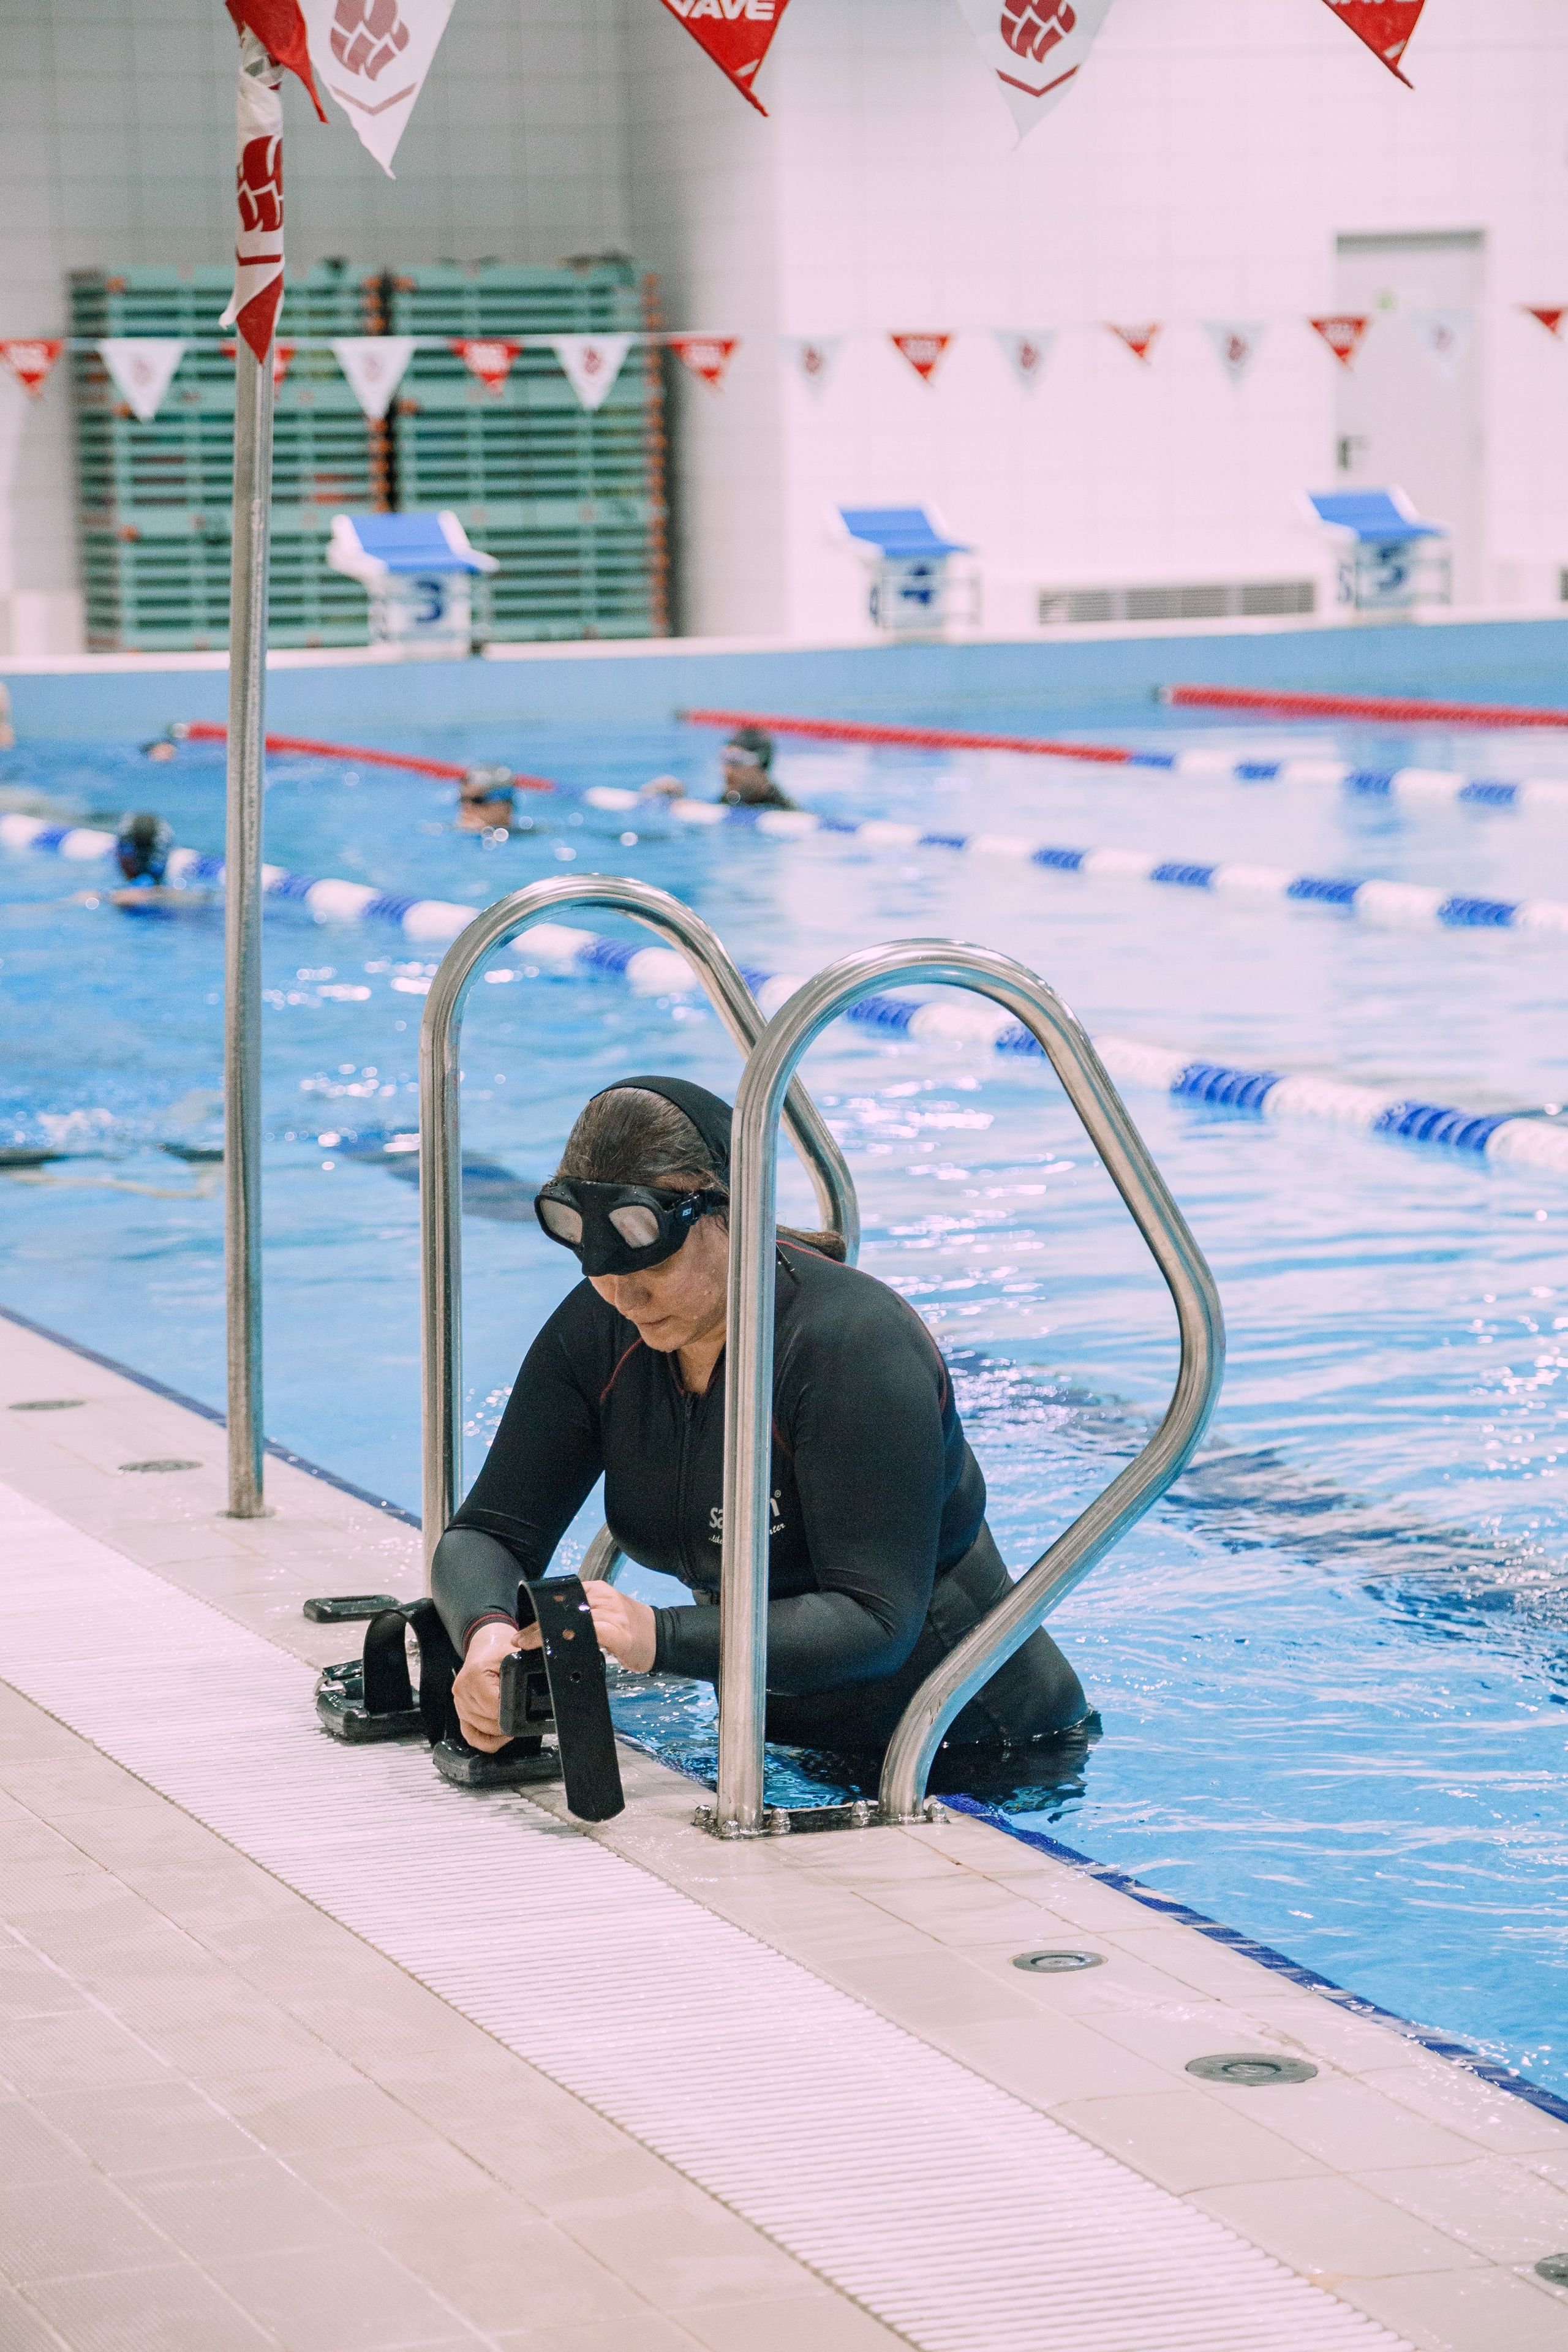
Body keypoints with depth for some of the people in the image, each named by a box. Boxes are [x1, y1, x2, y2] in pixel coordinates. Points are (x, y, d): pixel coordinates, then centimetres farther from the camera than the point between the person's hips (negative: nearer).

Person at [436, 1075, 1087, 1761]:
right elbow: (488, 1531, -3)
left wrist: (661, 1640, -44)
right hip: (784, 1740, 7)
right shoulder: (597, 1332, -4)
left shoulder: (856, 1343, -24)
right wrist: (485, 1633, -28)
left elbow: (879, 1622, -31)